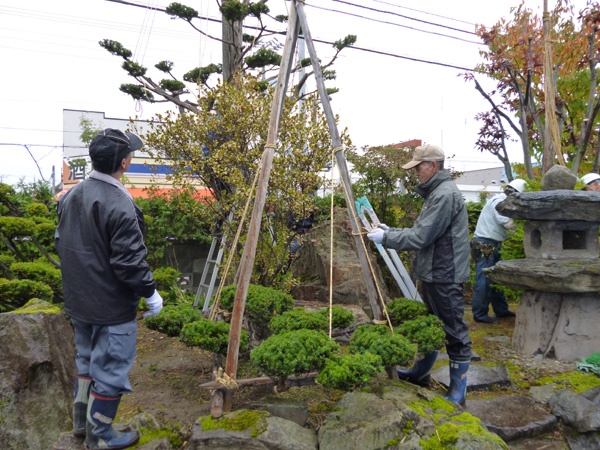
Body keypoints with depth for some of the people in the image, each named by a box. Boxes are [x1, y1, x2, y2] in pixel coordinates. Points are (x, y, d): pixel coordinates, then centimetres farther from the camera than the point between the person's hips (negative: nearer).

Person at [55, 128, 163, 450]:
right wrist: (151, 293, -10)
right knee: (110, 369, 7)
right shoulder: (119, 205, -24)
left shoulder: (71, 196, 4)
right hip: (112, 306, -9)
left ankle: (81, 420, 39)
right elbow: (129, 261, -24)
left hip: (78, 301, 9)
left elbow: (61, 244, 14)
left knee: (86, 358, 24)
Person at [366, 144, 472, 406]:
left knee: (454, 332, 1)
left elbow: (421, 237, -22)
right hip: (432, 274, 11)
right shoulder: (435, 193, 14)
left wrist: (385, 238, -13)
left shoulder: (445, 194, -19)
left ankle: (458, 390, 13)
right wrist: (391, 231, 9)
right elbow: (422, 232, 17)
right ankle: (421, 372, 37)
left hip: (444, 276, -11)